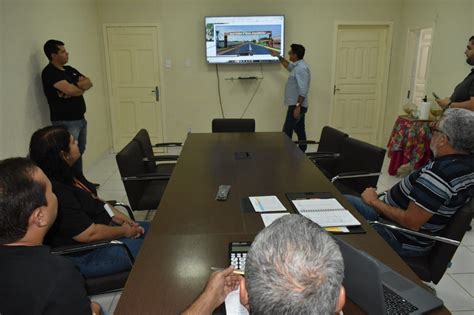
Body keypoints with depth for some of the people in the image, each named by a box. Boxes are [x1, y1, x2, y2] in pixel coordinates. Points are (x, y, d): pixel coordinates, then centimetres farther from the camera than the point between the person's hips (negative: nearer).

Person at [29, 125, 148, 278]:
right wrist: (124, 231, -12)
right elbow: (90, 234, -27)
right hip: (86, 256, -10)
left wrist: (116, 214, 1)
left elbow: (94, 199, 14)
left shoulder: (69, 173, 1)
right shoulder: (56, 192, -30)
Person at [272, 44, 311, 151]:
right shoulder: (298, 66, 14)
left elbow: (303, 90, -26)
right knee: (300, 130, 14)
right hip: (297, 105, 11)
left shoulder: (301, 68, -18)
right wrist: (279, 56, 38)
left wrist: (297, 106, -28)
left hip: (296, 105, -11)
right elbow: (288, 66, 38)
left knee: (287, 132, -10)